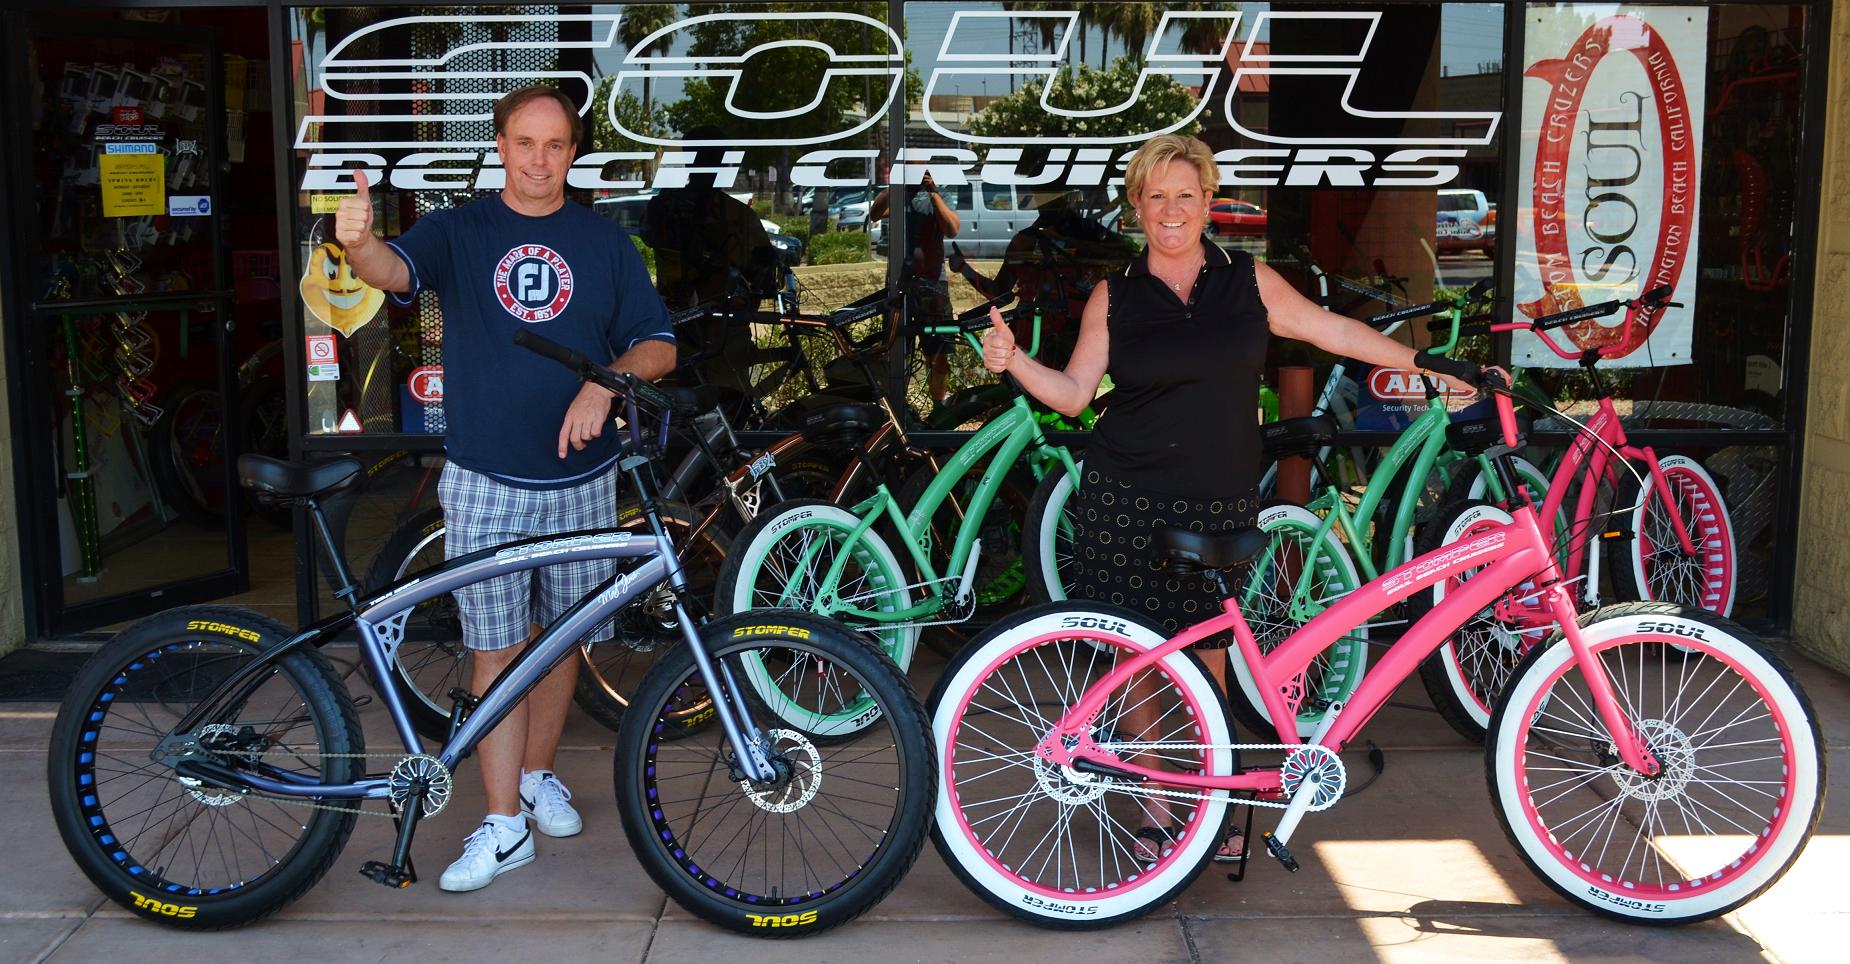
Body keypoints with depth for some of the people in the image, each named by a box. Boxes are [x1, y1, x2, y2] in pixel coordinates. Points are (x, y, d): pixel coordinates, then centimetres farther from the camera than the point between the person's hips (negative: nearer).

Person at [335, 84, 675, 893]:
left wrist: (604, 386, -17)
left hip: (579, 477, 2)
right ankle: (503, 825, 5)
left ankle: (537, 775, 32)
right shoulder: (457, 231, 3)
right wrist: (359, 243, -42)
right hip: (485, 481, -2)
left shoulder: (605, 244, 7)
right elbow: (396, 272, -18)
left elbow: (658, 346, 4)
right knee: (495, 650, -1)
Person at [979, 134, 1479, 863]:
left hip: (1219, 504, 1)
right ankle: (1157, 809, 18)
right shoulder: (1115, 297, 3)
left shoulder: (1248, 281, 6)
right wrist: (1013, 360, -13)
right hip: (1127, 503, 0)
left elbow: (1336, 331, 11)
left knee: (1207, 656, 2)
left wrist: (1431, 363, 12)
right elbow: (1073, 393, 2)